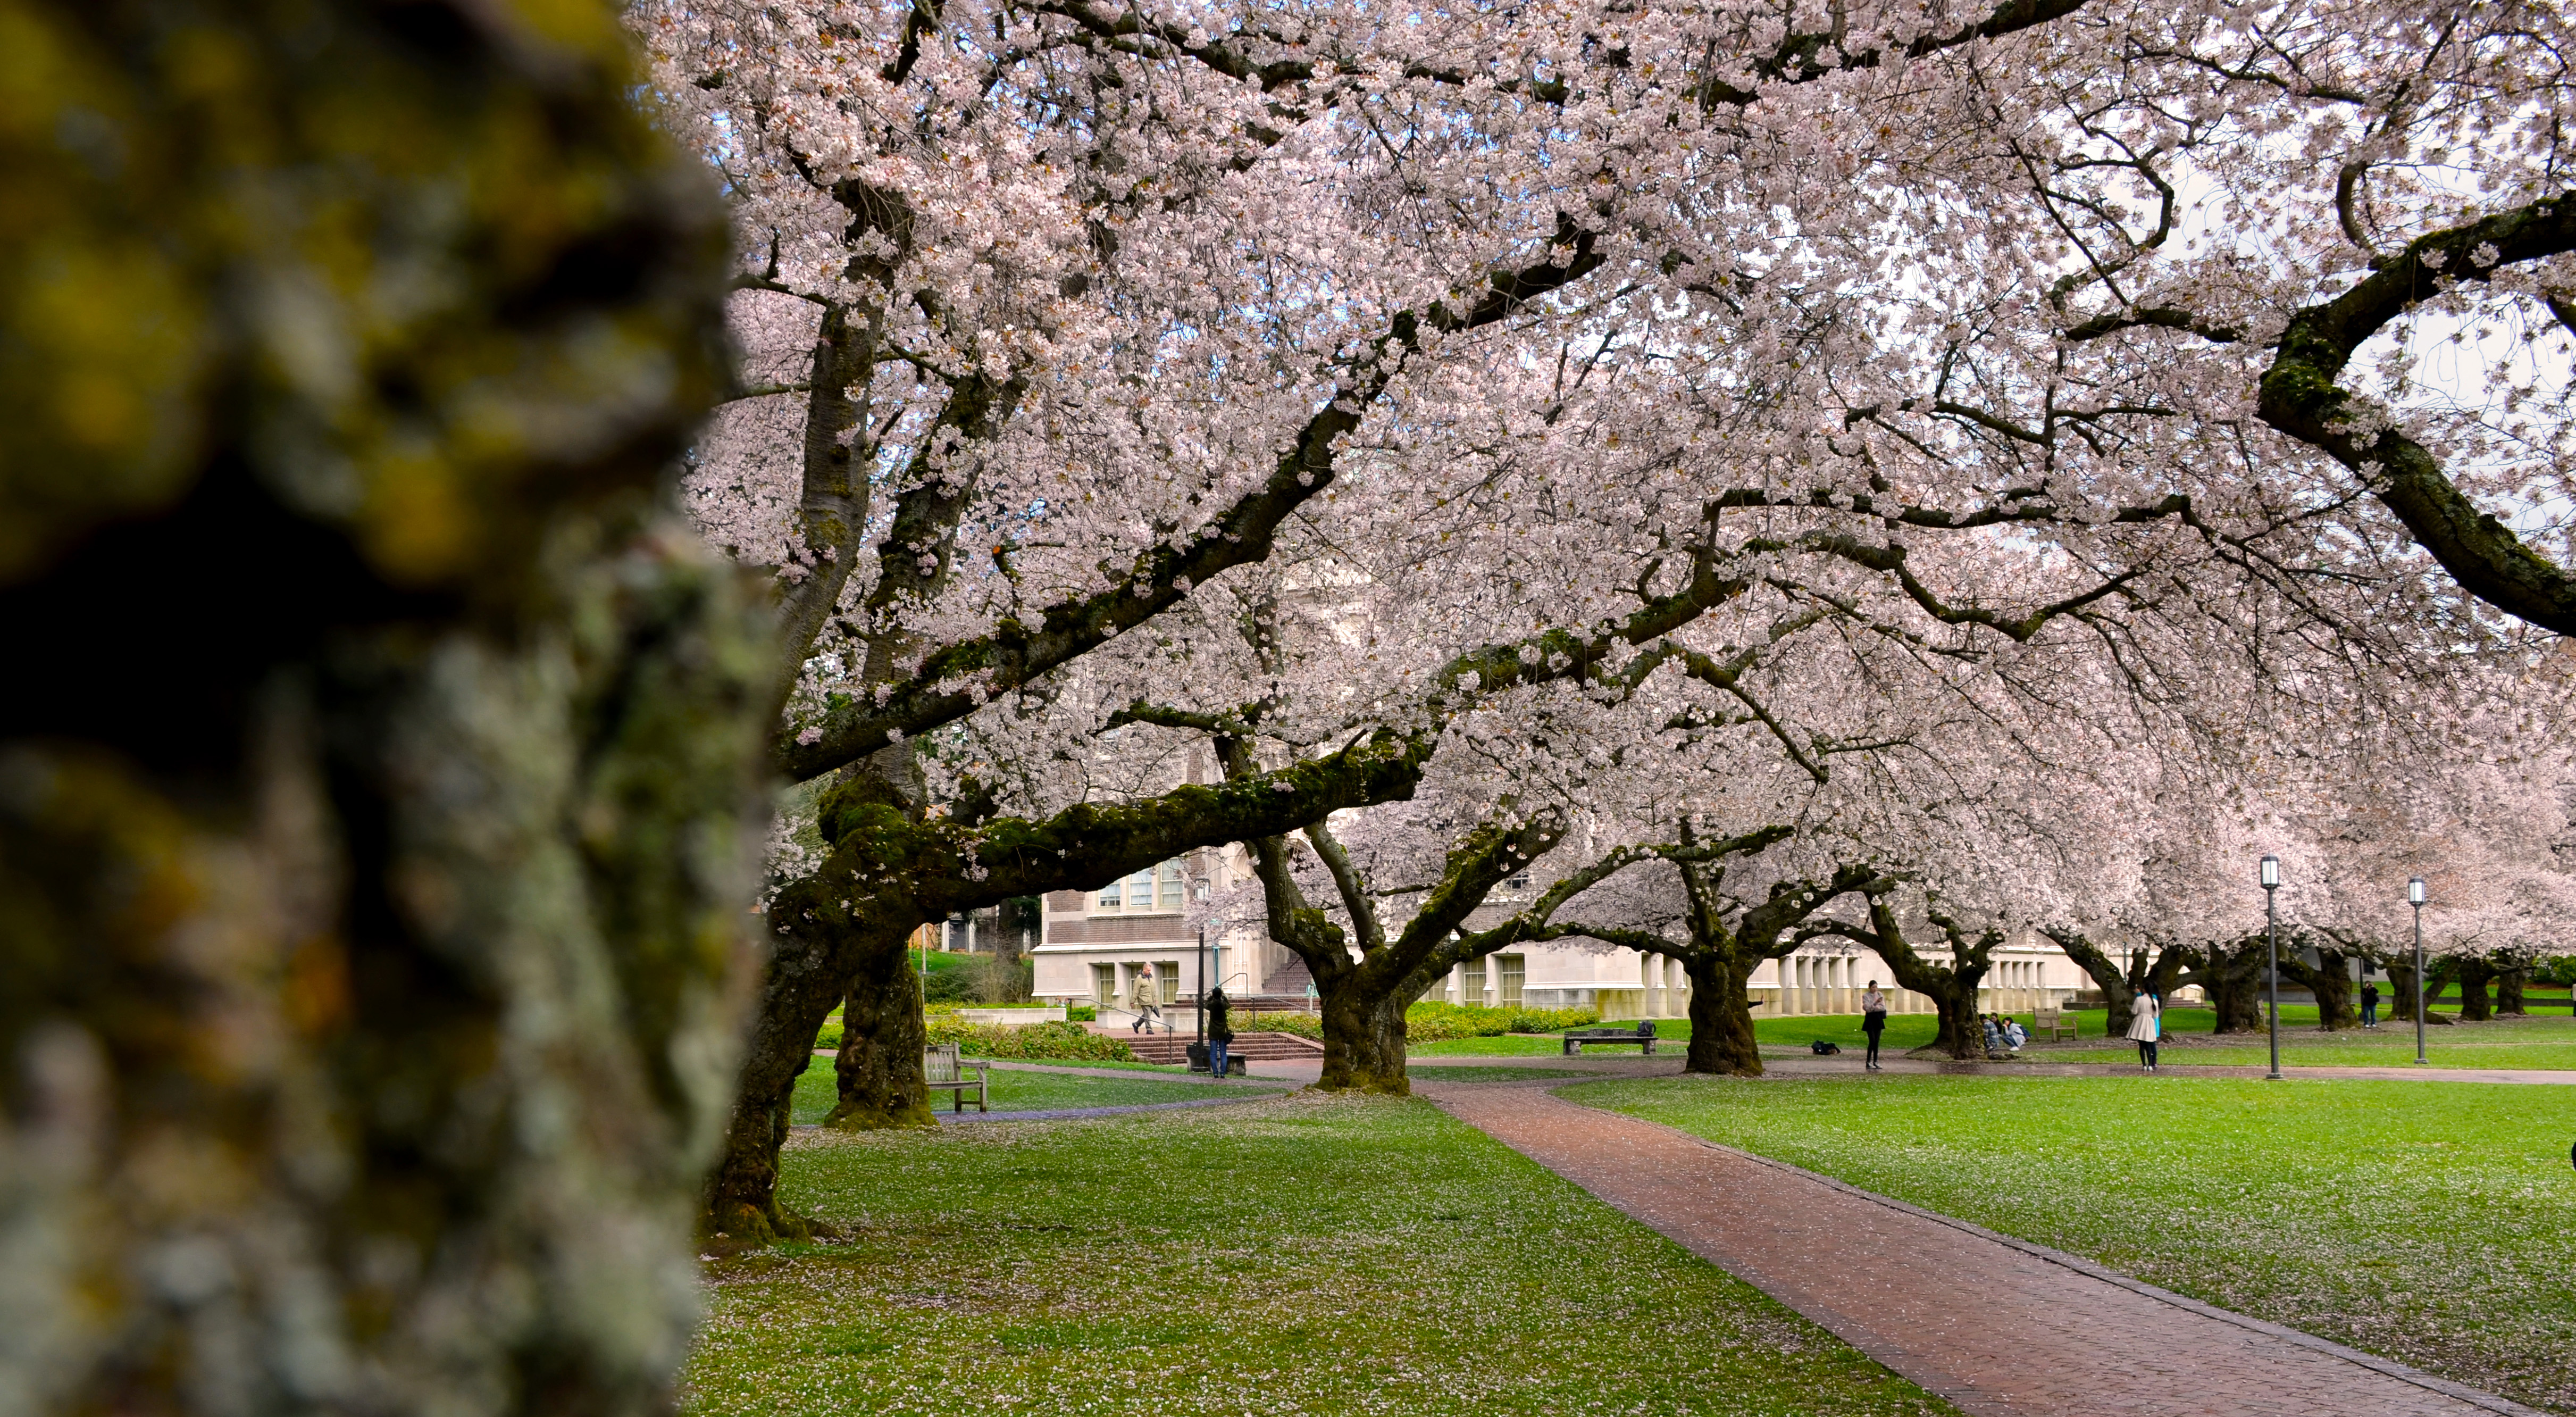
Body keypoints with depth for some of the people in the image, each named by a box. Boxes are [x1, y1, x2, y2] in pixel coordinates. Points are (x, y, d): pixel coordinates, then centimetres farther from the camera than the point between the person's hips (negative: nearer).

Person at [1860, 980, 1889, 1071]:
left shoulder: (1880, 995, 7)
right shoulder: (1866, 996, -5)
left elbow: (1883, 1008, -2)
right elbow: (1868, 1008, -16)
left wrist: (1872, 1008, -12)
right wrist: (1876, 1003, -30)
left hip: (1878, 1019, 4)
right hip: (1870, 1019, -4)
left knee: (1877, 1041, 5)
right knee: (1872, 1041, -12)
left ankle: (1875, 1062, 10)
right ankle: (1869, 1062, -8)